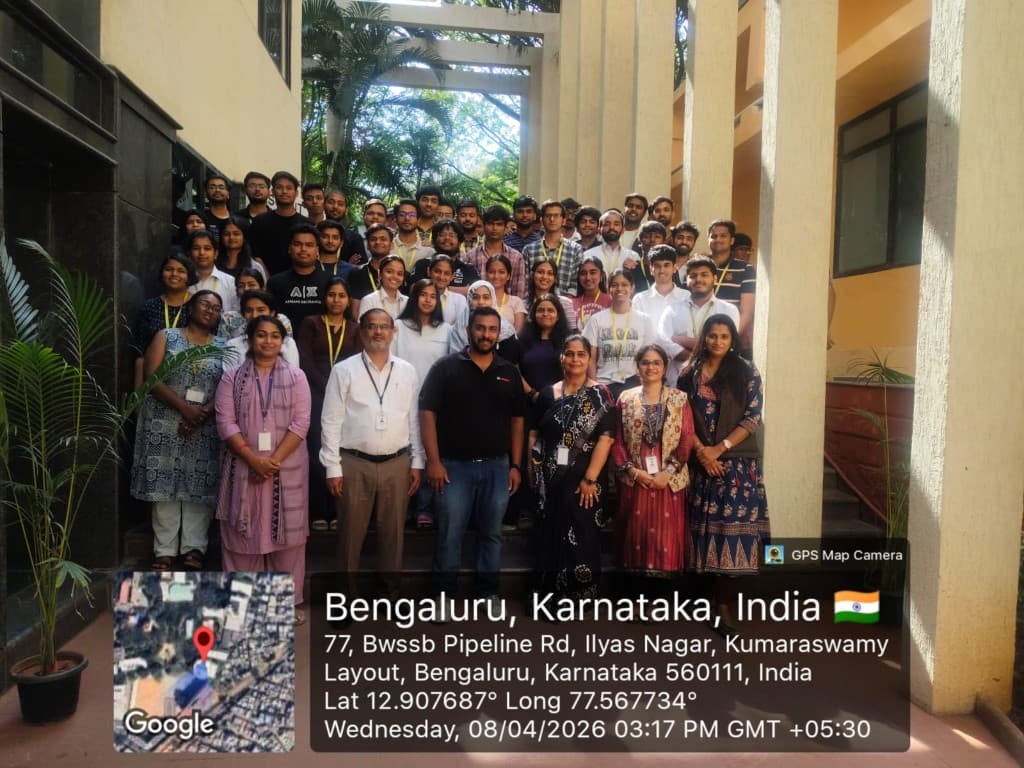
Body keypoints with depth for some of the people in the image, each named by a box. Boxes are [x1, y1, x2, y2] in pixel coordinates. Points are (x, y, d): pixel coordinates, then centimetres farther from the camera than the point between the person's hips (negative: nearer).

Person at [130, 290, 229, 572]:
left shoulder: (223, 347, 10)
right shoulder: (166, 337, 6)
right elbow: (151, 377, -5)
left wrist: (203, 414, -15)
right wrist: (184, 408, -16)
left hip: (205, 427, 1)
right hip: (165, 423, -1)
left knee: (199, 485, 1)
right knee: (164, 484, 1)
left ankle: (194, 548, 8)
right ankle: (165, 550, 8)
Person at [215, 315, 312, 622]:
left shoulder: (296, 376, 3)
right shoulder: (233, 377, 5)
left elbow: (300, 423, -4)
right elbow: (225, 422, -4)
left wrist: (274, 460, -14)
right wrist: (253, 458, -15)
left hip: (286, 466, 0)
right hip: (243, 466, 1)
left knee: (286, 532, 4)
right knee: (242, 533, 6)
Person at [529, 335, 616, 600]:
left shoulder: (599, 394, -3)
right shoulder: (548, 394, 8)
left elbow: (606, 438, -11)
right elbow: (534, 434, 11)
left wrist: (590, 479, -17)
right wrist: (531, 469, -1)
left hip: (583, 481, -3)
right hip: (550, 480, 4)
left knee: (581, 541, 2)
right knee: (551, 538, 11)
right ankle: (551, 594, 25)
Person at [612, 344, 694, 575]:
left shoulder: (679, 399, 3)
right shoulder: (625, 399, 5)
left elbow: (687, 440, -3)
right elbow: (616, 440, 2)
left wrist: (668, 472, -11)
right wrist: (632, 470, -9)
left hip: (670, 481, -1)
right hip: (634, 480, 1)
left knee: (667, 536, 2)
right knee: (636, 534, 6)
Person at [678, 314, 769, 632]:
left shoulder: (747, 373, 1)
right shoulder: (689, 374, 7)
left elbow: (752, 419, -5)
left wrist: (719, 449, -12)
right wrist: (700, 450, -9)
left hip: (738, 461, -2)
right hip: (701, 461, 2)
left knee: (731, 524, -5)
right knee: (705, 525, 3)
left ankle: (723, 604, 3)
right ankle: (719, 596, 16)